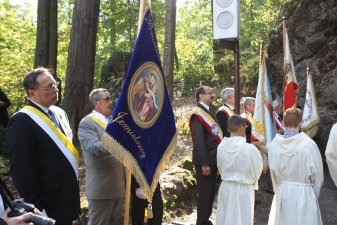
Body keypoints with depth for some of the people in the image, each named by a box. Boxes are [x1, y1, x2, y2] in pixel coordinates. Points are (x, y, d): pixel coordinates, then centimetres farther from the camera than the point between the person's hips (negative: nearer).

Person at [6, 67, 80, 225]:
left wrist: (73, 188, 16)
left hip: (67, 199, 7)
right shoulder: (22, 122, -16)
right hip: (48, 206, -7)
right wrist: (37, 209, -18)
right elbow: (22, 170, -18)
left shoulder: (60, 113, 8)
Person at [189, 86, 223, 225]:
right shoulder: (198, 114, -15)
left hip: (212, 158, 9)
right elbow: (199, 141, -21)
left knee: (210, 191, 16)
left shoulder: (208, 112, 14)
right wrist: (204, 163, -23)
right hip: (205, 160, -9)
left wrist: (214, 159, 13)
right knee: (204, 192, 0)